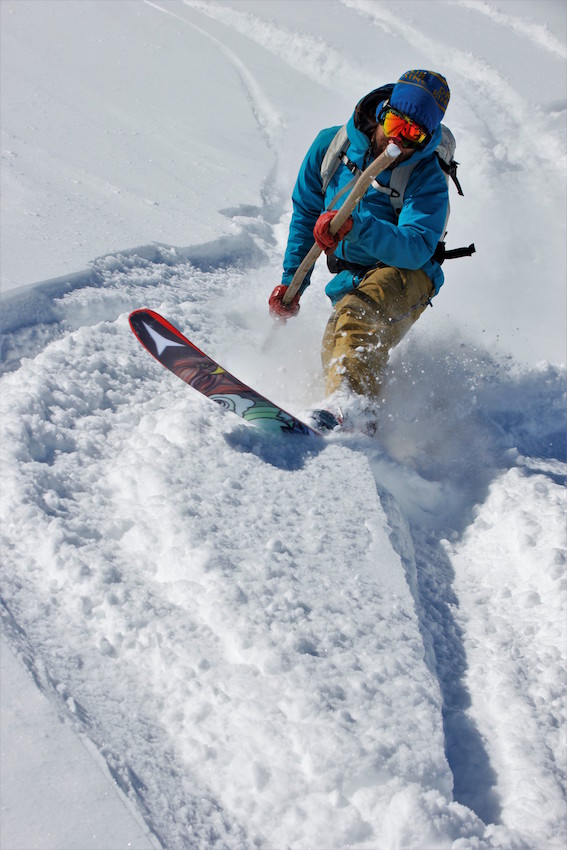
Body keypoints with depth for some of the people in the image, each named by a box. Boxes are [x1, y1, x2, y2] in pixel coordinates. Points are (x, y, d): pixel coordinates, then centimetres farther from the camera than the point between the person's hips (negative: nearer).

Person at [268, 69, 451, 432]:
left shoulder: (427, 179, -16)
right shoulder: (332, 145, -3)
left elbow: (416, 249, -28)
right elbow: (305, 212, 9)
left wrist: (357, 226, -42)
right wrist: (291, 279, 6)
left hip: (406, 278, -7)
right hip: (350, 279, 7)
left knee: (356, 315, -35)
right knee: (336, 349, -14)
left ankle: (353, 404, -55)